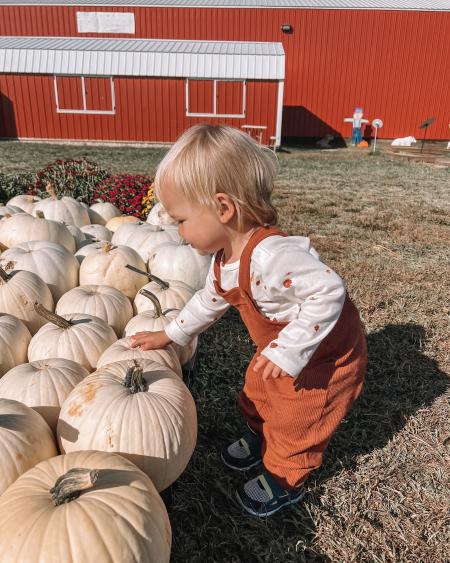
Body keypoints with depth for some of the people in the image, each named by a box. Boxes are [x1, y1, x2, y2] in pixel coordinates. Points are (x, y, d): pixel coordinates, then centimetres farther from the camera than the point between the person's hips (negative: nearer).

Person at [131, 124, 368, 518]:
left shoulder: (270, 255, -41)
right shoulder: (226, 256, -8)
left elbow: (328, 293, -41)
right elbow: (210, 300, 7)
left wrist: (288, 352, -39)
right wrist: (169, 335, 12)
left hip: (325, 353, -8)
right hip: (280, 350, 8)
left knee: (295, 420, 10)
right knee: (257, 396, 25)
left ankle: (284, 479, 37)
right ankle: (258, 438, 54)